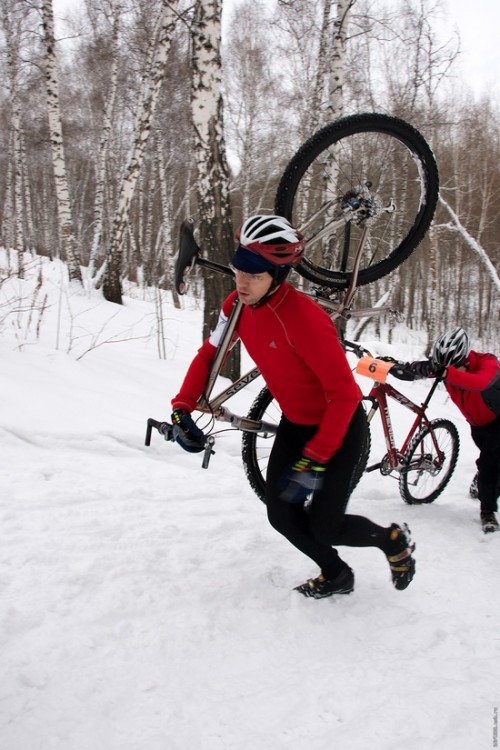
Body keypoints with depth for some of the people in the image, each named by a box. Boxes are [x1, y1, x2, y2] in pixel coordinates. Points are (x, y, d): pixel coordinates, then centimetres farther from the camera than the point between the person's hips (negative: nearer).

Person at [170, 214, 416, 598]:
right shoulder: (238, 305, -11)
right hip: (296, 422, 7)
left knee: (323, 527, -4)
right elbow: (208, 355, 2)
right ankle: (336, 576, 29)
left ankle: (394, 540, 26)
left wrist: (314, 461, -30)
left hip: (341, 426, -7)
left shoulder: (304, 318, -33)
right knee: (282, 515, 3)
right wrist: (182, 409, -11)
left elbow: (344, 394, -31)